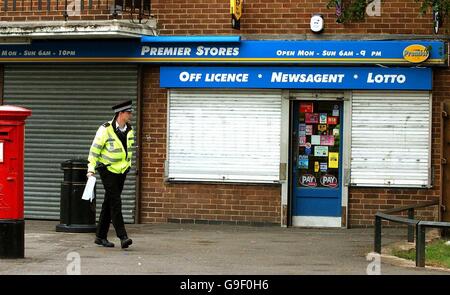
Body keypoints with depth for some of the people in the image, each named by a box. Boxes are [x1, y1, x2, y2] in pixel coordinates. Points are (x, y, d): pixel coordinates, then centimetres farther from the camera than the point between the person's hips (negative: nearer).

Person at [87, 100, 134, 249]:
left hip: (121, 171, 6)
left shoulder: (129, 130, 5)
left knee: (109, 204, 10)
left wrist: (128, 165, 22)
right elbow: (95, 149, -10)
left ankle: (101, 236, 16)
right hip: (107, 170, -6)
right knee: (115, 203, -13)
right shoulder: (106, 129, -14)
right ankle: (122, 237, -16)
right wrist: (91, 169, -12)